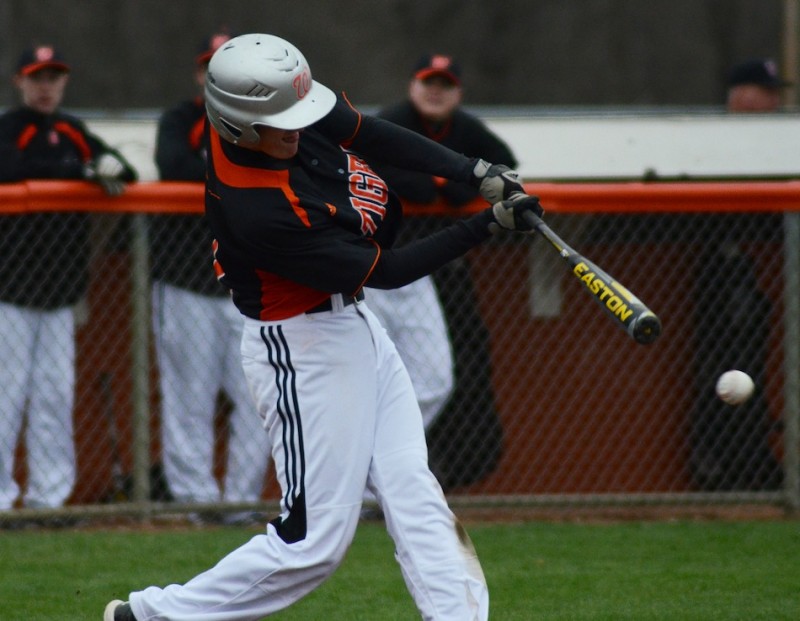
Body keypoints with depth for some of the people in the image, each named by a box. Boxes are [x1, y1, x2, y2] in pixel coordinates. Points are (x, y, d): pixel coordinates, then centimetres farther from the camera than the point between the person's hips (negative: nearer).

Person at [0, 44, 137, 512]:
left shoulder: (72, 132, 15)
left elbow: (123, 173, 15)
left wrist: (111, 167, -10)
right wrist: (84, 171, -21)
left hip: (61, 289, 6)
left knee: (57, 394, 5)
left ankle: (49, 496, 9)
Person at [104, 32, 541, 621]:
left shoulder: (284, 109, -11)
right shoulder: (259, 210, -32)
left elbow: (372, 134, 5)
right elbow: (387, 271, -24)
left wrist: (476, 172, -6)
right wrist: (487, 225, -25)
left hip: (355, 326, 9)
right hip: (305, 352, -9)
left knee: (416, 500, 4)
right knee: (315, 540, -1)